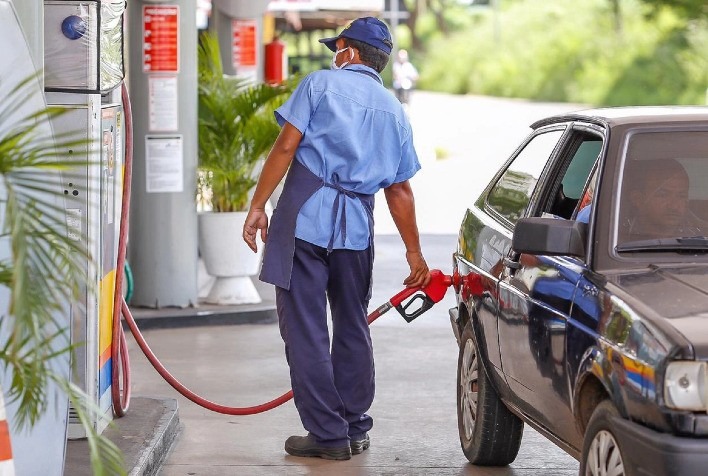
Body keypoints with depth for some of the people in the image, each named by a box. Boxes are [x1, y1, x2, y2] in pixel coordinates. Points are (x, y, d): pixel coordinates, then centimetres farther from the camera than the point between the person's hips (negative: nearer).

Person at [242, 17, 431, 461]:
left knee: (305, 329, -1)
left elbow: (286, 147, -8)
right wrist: (415, 253, 19)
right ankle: (356, 428, 23)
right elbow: (400, 190, 13)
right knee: (353, 328, 17)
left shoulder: (321, 83, 1)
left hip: (305, 216, -5)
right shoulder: (394, 111, 15)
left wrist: (258, 206, -5)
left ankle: (328, 434, -1)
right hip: (357, 225, 5)